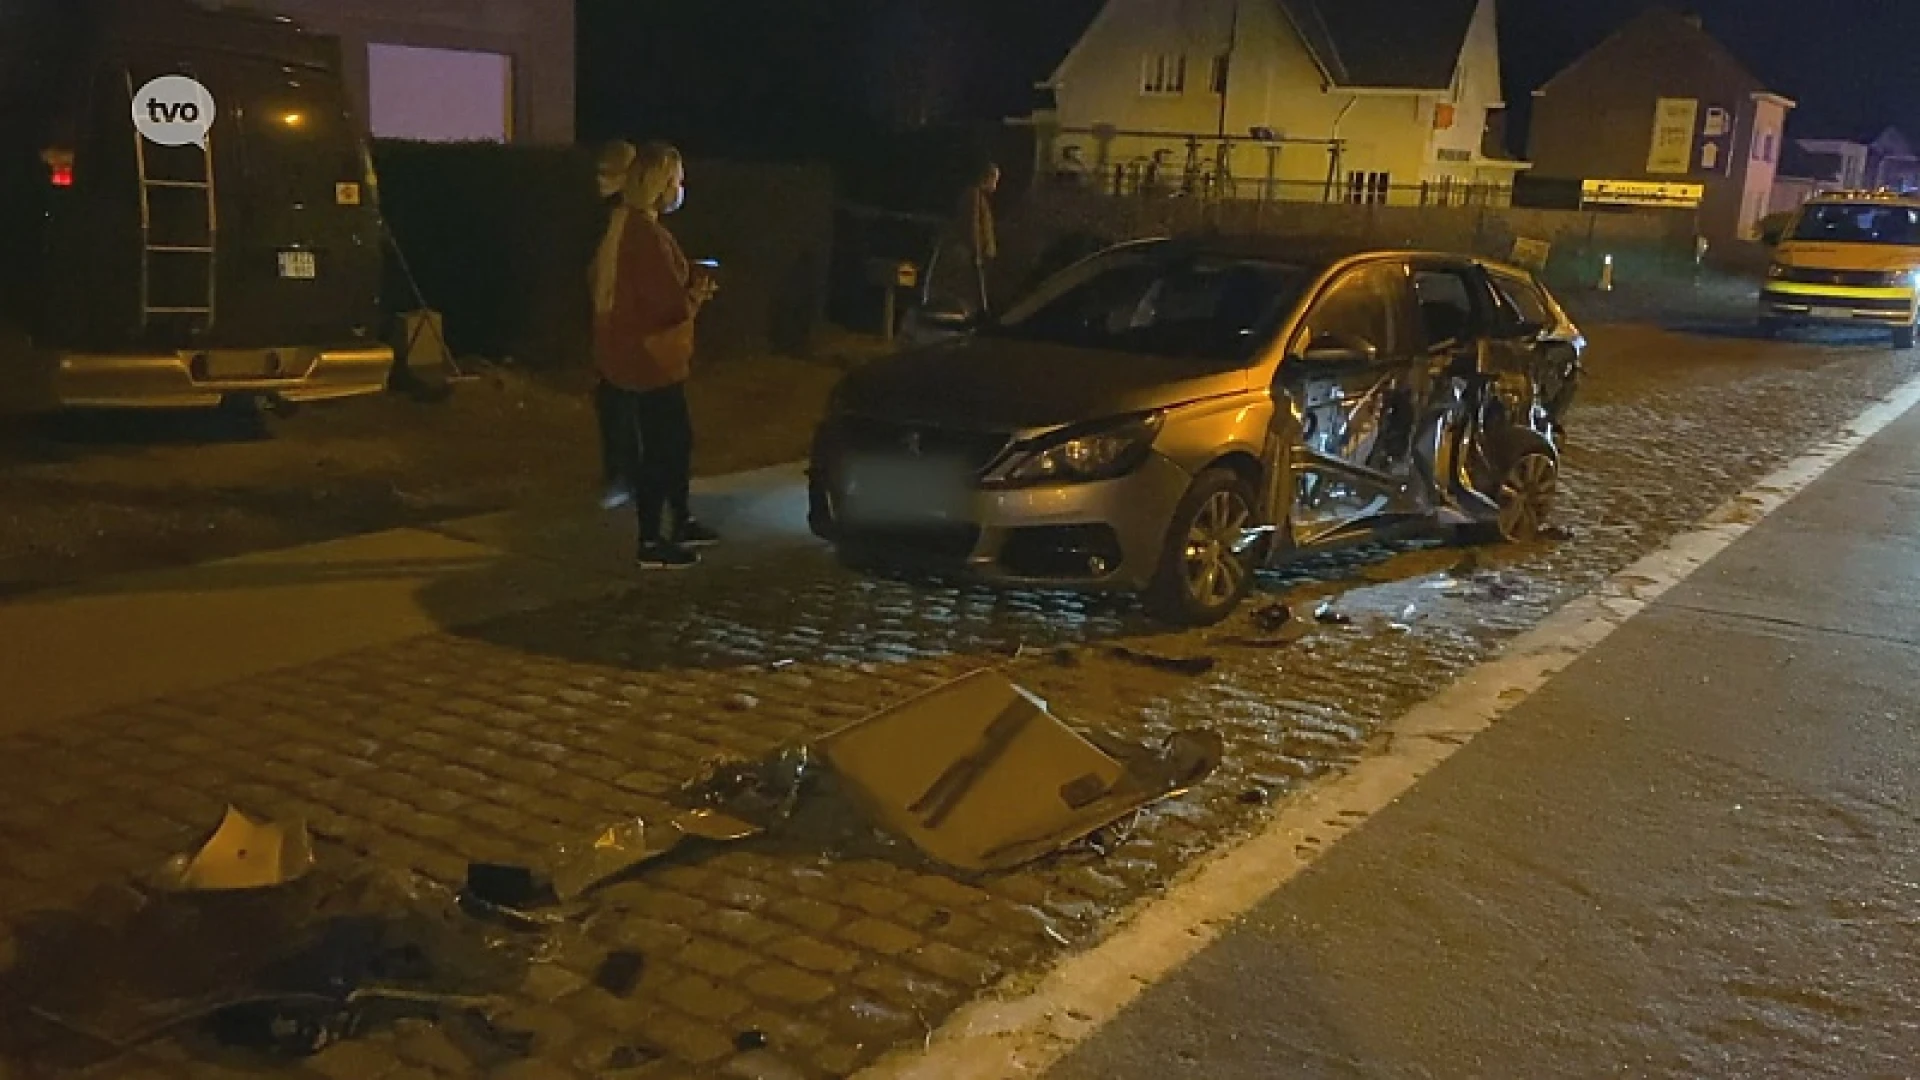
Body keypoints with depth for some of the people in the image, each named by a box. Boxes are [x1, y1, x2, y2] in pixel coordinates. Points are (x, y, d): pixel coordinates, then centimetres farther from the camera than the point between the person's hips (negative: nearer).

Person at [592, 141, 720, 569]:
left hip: (634, 354, 10)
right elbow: (674, 304, -24)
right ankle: (652, 543, 9)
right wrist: (699, 289, -5)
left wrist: (688, 285, 4)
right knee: (661, 447, 0)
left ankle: (681, 522, 33)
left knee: (677, 437, 20)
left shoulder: (625, 226, 10)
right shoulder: (647, 235, -22)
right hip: (649, 360, -10)